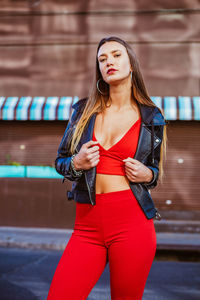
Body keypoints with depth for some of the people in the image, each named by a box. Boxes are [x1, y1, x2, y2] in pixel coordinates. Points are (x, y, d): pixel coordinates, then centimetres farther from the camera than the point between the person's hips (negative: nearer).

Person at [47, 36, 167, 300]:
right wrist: (77, 163, -8)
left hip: (132, 221, -1)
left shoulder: (151, 117, 7)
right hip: (88, 223, 2)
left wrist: (146, 174, -5)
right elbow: (60, 161, 15)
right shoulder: (84, 110, 10)